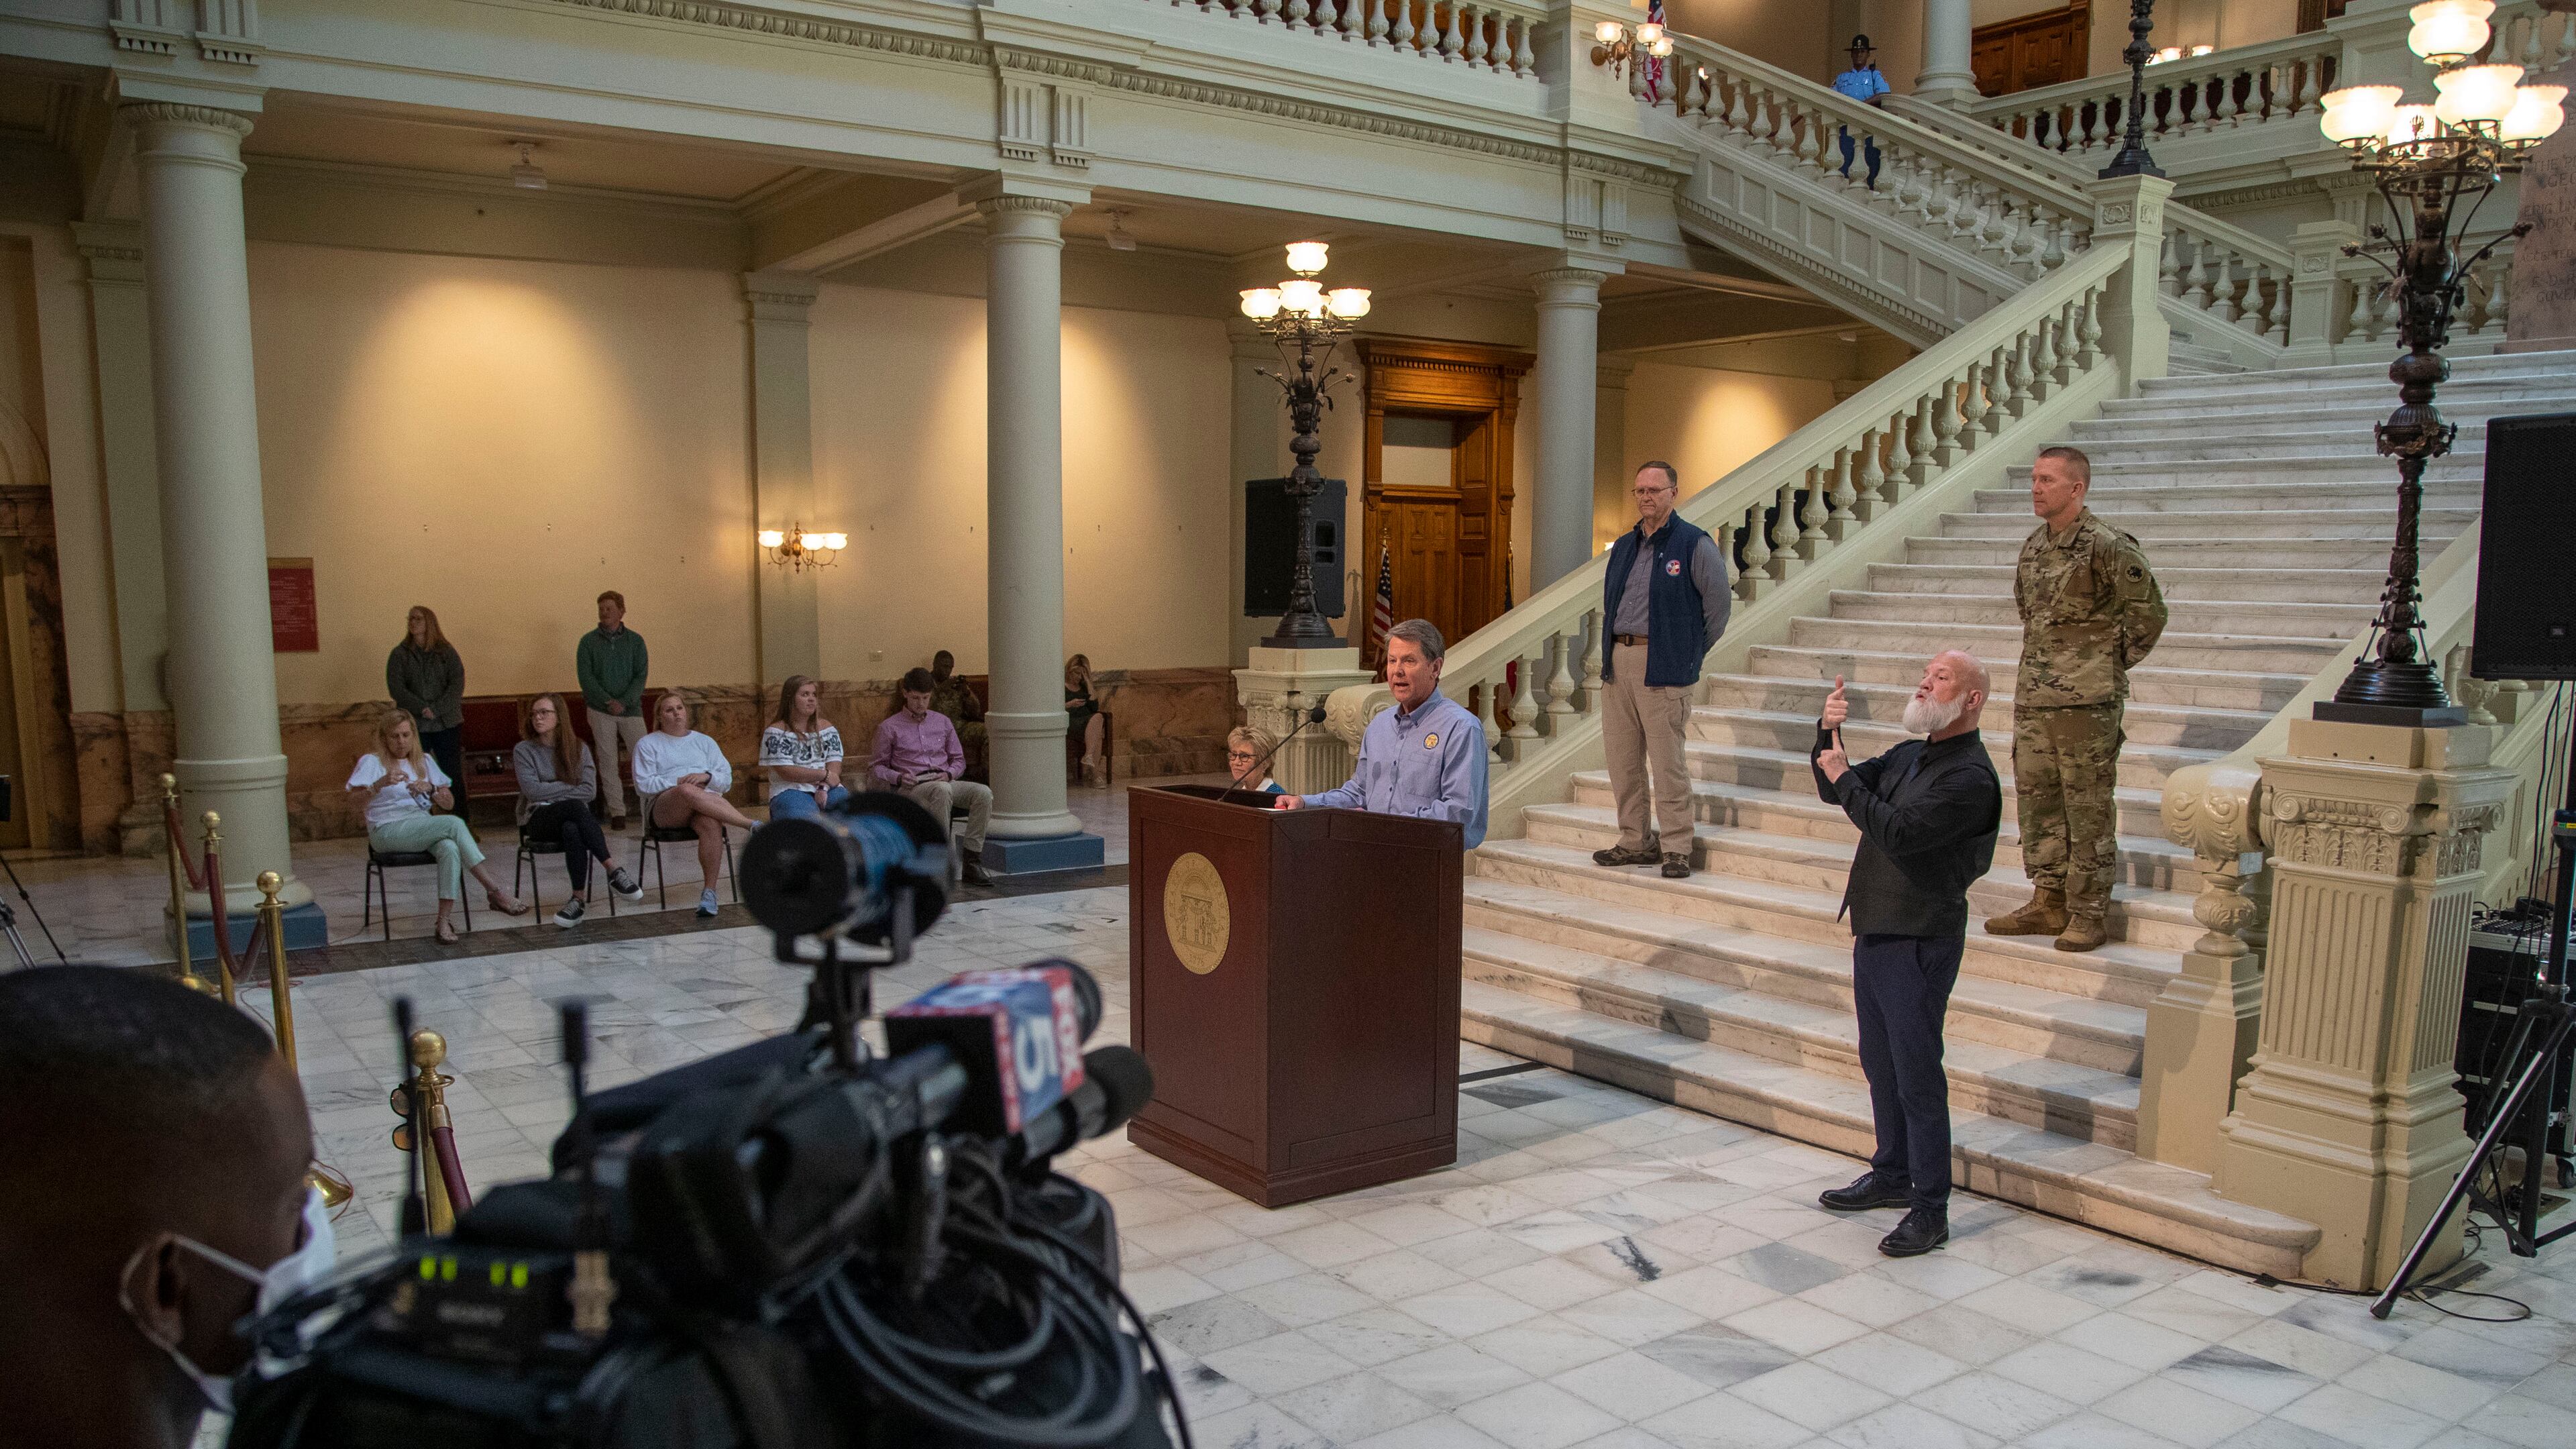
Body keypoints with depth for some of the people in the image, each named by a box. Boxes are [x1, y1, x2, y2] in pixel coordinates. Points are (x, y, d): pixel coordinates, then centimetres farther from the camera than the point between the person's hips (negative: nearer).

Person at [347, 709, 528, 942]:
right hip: (388, 832, -4)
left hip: (422, 828, 4)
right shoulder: (372, 761, 4)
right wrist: (381, 783, -31)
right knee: (455, 823, -29)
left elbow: (449, 803, 11)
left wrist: (430, 789, -10)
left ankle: (445, 920, -36)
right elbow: (353, 796, -13)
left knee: (450, 849, -34)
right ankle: (495, 892, -30)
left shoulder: (424, 762, 17)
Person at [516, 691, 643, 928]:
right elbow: (533, 790, -9)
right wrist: (571, 788, -3)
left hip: (573, 818, 2)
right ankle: (615, 871, -40)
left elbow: (590, 791, -1)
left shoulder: (579, 749, 11)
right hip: (539, 818, -2)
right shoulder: (524, 750, 6)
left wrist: (552, 791, -6)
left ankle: (578, 899, -36)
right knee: (575, 806, -37)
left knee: (572, 830, -38)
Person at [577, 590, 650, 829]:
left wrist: (624, 702, -15)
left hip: (631, 708, 0)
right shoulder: (588, 641, 4)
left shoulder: (635, 640, 5)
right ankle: (617, 812, 5)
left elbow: (641, 676, -1)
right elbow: (585, 676, -4)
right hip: (600, 710, 0)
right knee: (608, 762, 1)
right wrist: (609, 701, -15)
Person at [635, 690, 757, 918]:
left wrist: (706, 777, -6)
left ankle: (709, 891, -36)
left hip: (707, 801, 2)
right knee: (688, 791, -40)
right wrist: (677, 784, -8)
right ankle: (752, 825, -42)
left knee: (711, 823, -38)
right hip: (664, 808, -2)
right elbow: (643, 785, 5)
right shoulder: (647, 744, 19)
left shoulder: (705, 742, 26)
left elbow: (726, 779, 15)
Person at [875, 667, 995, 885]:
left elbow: (959, 760, 21)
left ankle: (971, 860, -27)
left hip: (944, 783, 4)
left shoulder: (943, 722, 18)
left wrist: (948, 774, -1)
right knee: (942, 791, -39)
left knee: (983, 792, -26)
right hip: (911, 788, -4)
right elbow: (876, 768, 9)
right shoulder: (889, 728, 8)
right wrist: (899, 778, -11)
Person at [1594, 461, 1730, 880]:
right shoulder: (1623, 547, 15)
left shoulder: (1695, 545, -4)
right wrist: (1615, 646, 17)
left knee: (1667, 762, -6)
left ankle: (1676, 849, 2)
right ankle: (1636, 842, 18)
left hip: (1663, 667, -7)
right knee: (1621, 758, 8)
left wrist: (1691, 652, 3)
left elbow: (1719, 602, -1)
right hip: (1617, 662, 7)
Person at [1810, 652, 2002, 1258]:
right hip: (1875, 930, 9)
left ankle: (1930, 1210, 5)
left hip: (1920, 941, -9)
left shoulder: (1971, 777, -16)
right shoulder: (1908, 756, 13)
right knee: (1880, 1065, 19)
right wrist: (1828, 736, -1)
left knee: (1917, 1076, -4)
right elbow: (1835, 788, 15)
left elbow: (1899, 831, -25)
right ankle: (1893, 1175, 34)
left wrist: (1846, 779, -15)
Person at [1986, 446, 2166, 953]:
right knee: (2038, 801, 12)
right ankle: (2049, 902, 23)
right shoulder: (2033, 547, 11)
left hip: (2086, 702, -7)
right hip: (2032, 699, 8)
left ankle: (2090, 913, 7)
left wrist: (2114, 664, -1)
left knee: (2088, 809, -1)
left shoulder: (2107, 546, -11)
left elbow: (2148, 612, -7)